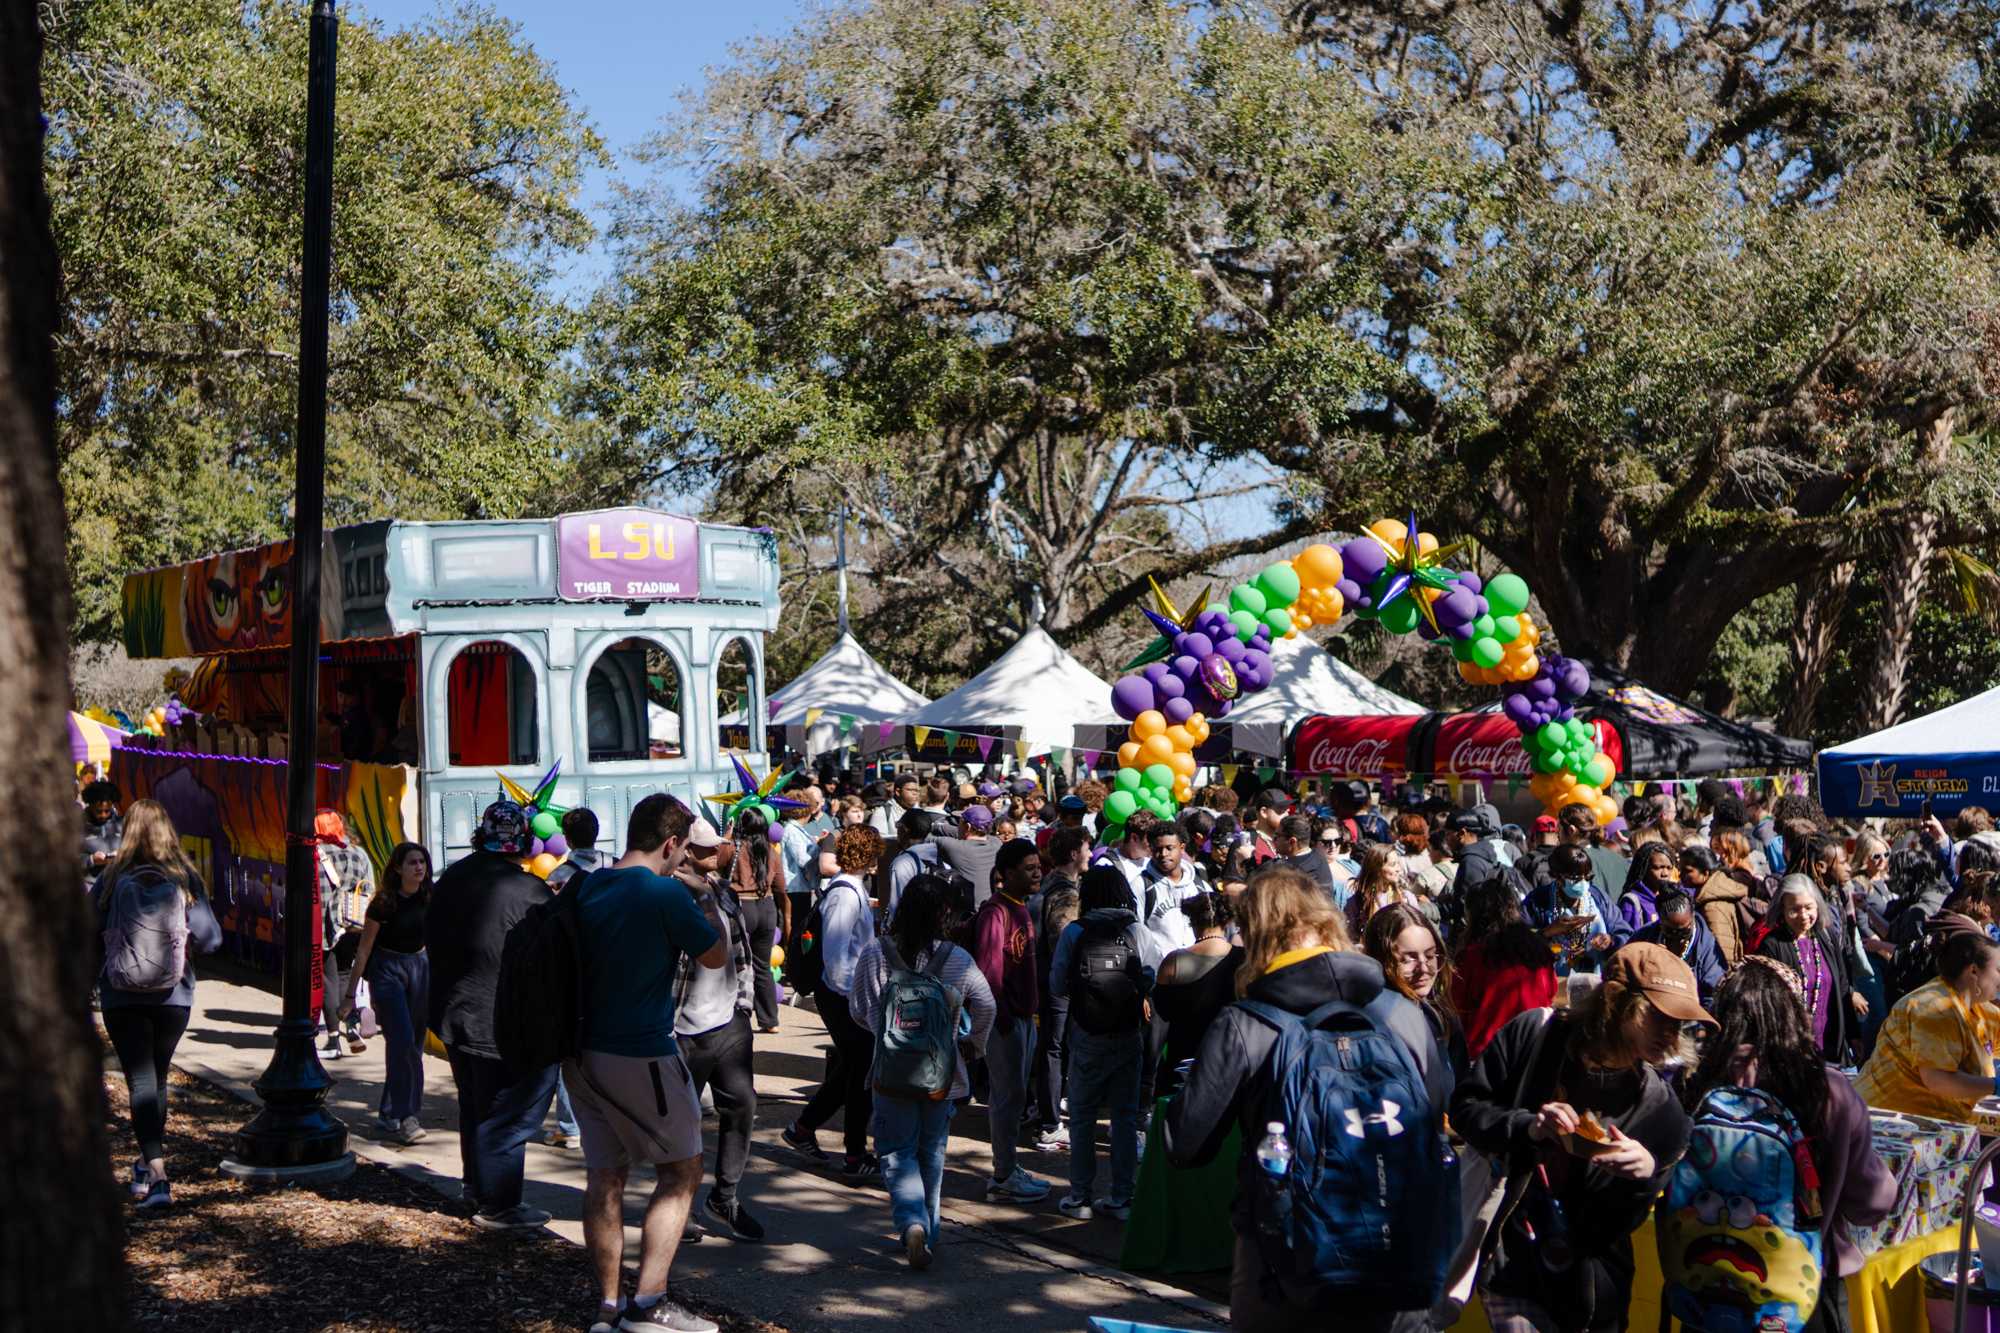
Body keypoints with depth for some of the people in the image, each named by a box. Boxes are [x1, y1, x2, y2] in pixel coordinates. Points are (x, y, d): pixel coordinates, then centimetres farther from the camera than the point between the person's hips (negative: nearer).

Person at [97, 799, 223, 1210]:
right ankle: (149, 1162, 32)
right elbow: (210, 938, -6)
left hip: (122, 996, -2)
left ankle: (156, 1175, -16)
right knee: (158, 1078, 19)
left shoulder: (112, 877, -7)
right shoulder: (186, 879, -4)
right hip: (174, 995, 2)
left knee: (141, 1081, -3)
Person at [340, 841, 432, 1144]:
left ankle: (389, 1114, 18)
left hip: (419, 966, 5)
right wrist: (350, 994, -5)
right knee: (403, 1042, -14)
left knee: (413, 1044, 7)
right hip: (387, 969, -5)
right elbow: (364, 949, -7)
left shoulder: (429, 899, -1)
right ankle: (405, 1117, -11)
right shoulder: (384, 903, -13)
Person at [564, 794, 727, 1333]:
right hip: (642, 1053, -7)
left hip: (583, 1051, 7)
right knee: (681, 1171, 5)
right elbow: (716, 956, -4)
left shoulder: (584, 888, 6)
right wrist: (709, 904, 13)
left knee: (603, 1177, 12)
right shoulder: (667, 893, -15)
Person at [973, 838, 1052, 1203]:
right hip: (1005, 1018, -9)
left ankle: (1007, 1169, 23)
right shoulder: (995, 911, -16)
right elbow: (987, 970, -20)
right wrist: (1002, 1017, -20)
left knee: (1010, 1094, 15)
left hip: (1023, 1015, 9)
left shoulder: (1021, 908, 13)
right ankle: (1003, 1177, 4)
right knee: (1010, 1094, -4)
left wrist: (1031, 1011, 13)